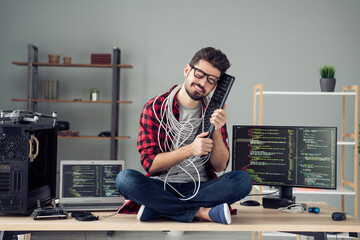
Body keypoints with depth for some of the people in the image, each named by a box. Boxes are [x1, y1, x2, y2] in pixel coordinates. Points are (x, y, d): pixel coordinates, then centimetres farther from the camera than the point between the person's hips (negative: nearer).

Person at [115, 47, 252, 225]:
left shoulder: (214, 112, 7)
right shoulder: (155, 108, -2)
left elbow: (220, 166, 2)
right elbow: (150, 163, -9)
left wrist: (217, 130, -14)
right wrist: (190, 150, -21)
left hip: (201, 188, 2)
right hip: (162, 186, -2)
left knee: (243, 180, -25)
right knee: (125, 178, -31)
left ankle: (156, 208, -24)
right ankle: (202, 212, -26)